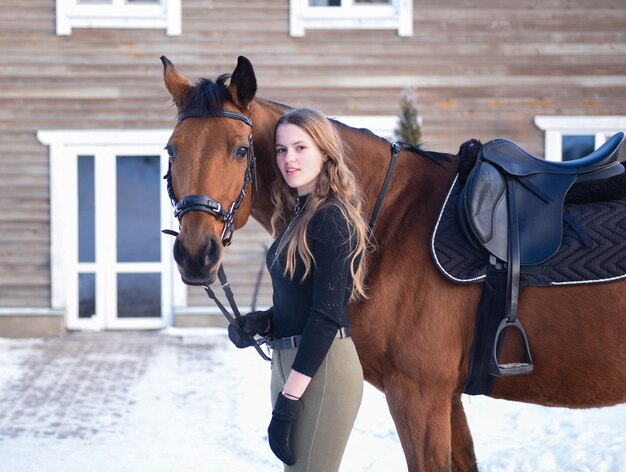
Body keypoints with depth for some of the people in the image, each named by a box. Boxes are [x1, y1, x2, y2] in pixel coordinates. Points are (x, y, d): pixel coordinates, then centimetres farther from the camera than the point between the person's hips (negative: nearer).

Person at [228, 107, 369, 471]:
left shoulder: (332, 219, -14)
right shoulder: (299, 215, 13)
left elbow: (326, 313, -19)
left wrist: (288, 401, -21)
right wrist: (263, 322, -1)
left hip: (321, 369, -9)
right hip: (288, 360, 10)